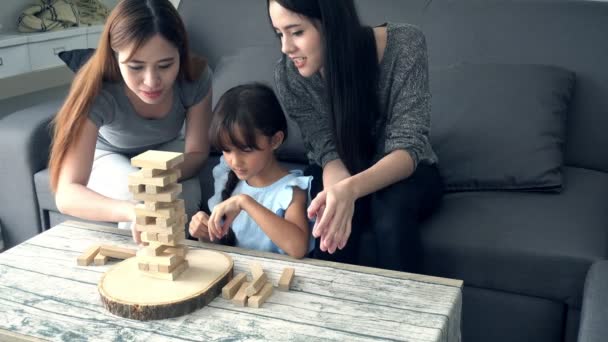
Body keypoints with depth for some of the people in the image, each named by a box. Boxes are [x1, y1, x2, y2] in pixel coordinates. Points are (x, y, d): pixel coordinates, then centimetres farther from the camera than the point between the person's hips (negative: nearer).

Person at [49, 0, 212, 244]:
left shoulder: (196, 76, -30)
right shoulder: (97, 92, -37)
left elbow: (197, 152, -16)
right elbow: (66, 195, -44)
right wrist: (133, 211, -63)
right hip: (108, 156, -2)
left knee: (188, 192, -27)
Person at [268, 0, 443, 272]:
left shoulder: (404, 46, -25)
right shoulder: (288, 74, -19)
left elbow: (408, 147, -28)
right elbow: (328, 151, -18)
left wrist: (351, 189, -48)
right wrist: (337, 193, -42)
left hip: (403, 173, -1)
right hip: (338, 174, 1)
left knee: (392, 208, -34)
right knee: (334, 221, -32)